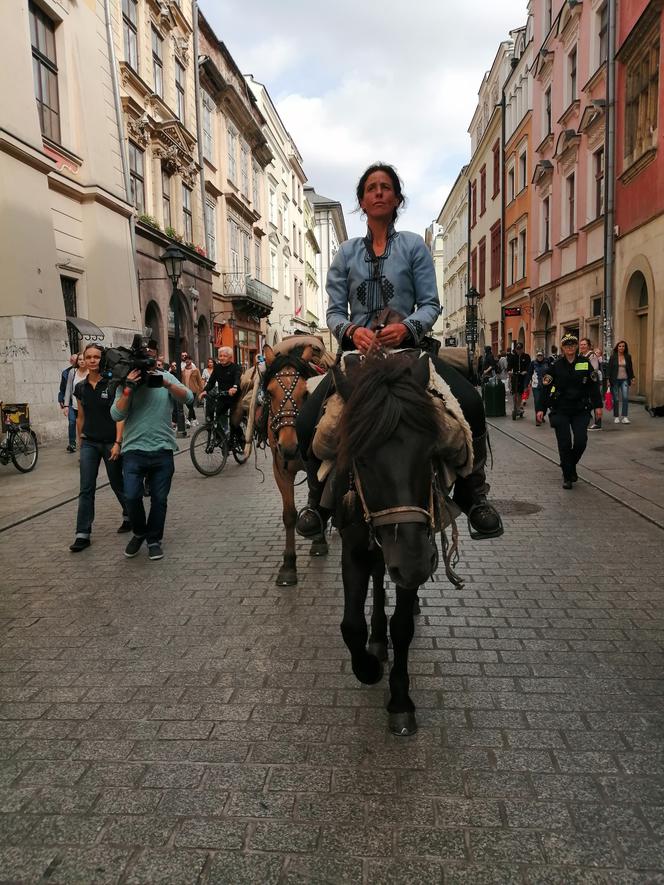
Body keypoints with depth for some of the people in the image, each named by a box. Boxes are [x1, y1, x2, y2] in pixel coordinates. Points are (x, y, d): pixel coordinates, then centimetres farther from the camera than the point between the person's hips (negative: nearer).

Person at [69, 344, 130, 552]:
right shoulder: (81, 388, 5)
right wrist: (80, 440, 17)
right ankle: (82, 534, 2)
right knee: (86, 489, -1)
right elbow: (81, 417, 14)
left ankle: (130, 516, 34)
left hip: (110, 443, -3)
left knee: (117, 484, 10)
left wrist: (118, 443, -17)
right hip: (89, 443, 3)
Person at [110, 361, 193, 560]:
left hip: (162, 449, 1)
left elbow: (188, 397, -8)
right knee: (132, 496, -10)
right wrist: (128, 389, -19)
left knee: (159, 499, 6)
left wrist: (167, 384, -24)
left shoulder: (166, 377, 5)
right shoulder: (125, 384, 3)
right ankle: (139, 533, 17)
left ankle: (154, 540, 23)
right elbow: (116, 415, -8)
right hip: (134, 449, -1)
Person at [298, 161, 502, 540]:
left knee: (470, 404, -27)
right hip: (359, 348, 2)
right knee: (308, 421, -20)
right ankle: (319, 501, 5)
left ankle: (473, 495, -7)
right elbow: (335, 310, 9)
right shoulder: (347, 253, 15)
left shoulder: (414, 246, 10)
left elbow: (431, 304, 2)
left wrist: (406, 327, -20)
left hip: (408, 346, -1)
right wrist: (352, 330, -15)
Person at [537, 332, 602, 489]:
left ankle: (572, 466, 21)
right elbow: (545, 387, 0)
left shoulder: (585, 363, 3)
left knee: (581, 441, -8)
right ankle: (567, 476, 12)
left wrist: (597, 405, 3)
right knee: (564, 443, -2)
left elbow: (594, 385, 8)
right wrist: (541, 409, -4)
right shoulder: (556, 366, -1)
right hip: (560, 410, -1)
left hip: (581, 410, 1)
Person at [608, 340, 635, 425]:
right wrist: (608, 379, -6)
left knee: (625, 398, -10)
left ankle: (624, 417, -8)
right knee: (615, 399, 1)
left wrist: (632, 378, 8)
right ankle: (616, 417, 11)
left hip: (625, 380, 2)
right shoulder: (613, 357, 1)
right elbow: (609, 369, -1)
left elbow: (630, 368, 13)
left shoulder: (628, 357, 8)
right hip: (615, 380, -2)